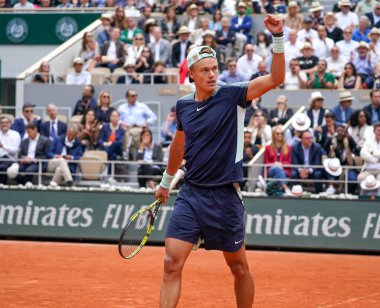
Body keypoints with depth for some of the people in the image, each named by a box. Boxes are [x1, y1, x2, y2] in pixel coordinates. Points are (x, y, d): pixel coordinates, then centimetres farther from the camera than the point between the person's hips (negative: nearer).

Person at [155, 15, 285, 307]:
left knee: (239, 267, 10)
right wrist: (166, 182, 34)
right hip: (190, 194, 3)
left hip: (224, 196, -3)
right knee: (172, 264, -8)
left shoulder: (232, 95, -7)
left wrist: (278, 37, -30)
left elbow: (276, 78, -19)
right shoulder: (183, 105, 6)